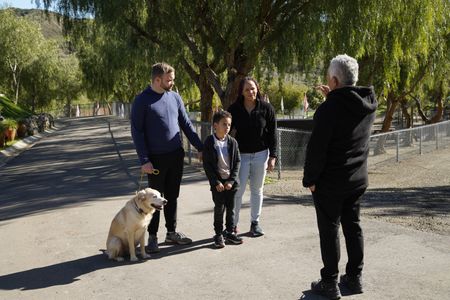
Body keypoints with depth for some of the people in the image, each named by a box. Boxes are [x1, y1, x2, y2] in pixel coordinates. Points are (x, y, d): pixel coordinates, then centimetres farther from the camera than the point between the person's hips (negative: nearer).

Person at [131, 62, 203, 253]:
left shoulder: (175, 97, 6)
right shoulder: (142, 101, -9)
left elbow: (186, 124, 11)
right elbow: (137, 132, -9)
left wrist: (200, 148, 6)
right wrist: (144, 160, -15)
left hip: (176, 155, 5)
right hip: (156, 158, -5)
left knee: (172, 196, 13)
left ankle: (172, 232, 25)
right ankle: (152, 236, 15)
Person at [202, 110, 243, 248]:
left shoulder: (232, 142, 0)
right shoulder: (209, 143, -9)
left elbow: (237, 162, 2)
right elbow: (207, 165, -9)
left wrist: (231, 180, -7)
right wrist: (216, 182, -14)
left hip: (231, 181, 3)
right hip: (217, 182, -3)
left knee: (231, 208, 10)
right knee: (219, 208, 2)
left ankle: (230, 232, 23)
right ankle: (218, 234, 14)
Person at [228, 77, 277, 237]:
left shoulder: (266, 108, -3)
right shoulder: (234, 109, -4)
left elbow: (272, 134, 0)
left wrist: (272, 156, -3)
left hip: (260, 154, 1)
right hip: (241, 155, -1)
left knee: (257, 190, 10)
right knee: (238, 190, -3)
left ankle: (255, 222, 22)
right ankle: (233, 224, 7)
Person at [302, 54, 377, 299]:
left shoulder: (329, 108, -20)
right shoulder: (368, 105, 1)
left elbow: (316, 148, -19)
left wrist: (310, 179, -9)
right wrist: (333, 96, 14)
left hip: (330, 181, -7)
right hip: (358, 179, 7)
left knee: (329, 229, 3)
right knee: (352, 226, 16)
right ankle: (354, 277, 25)